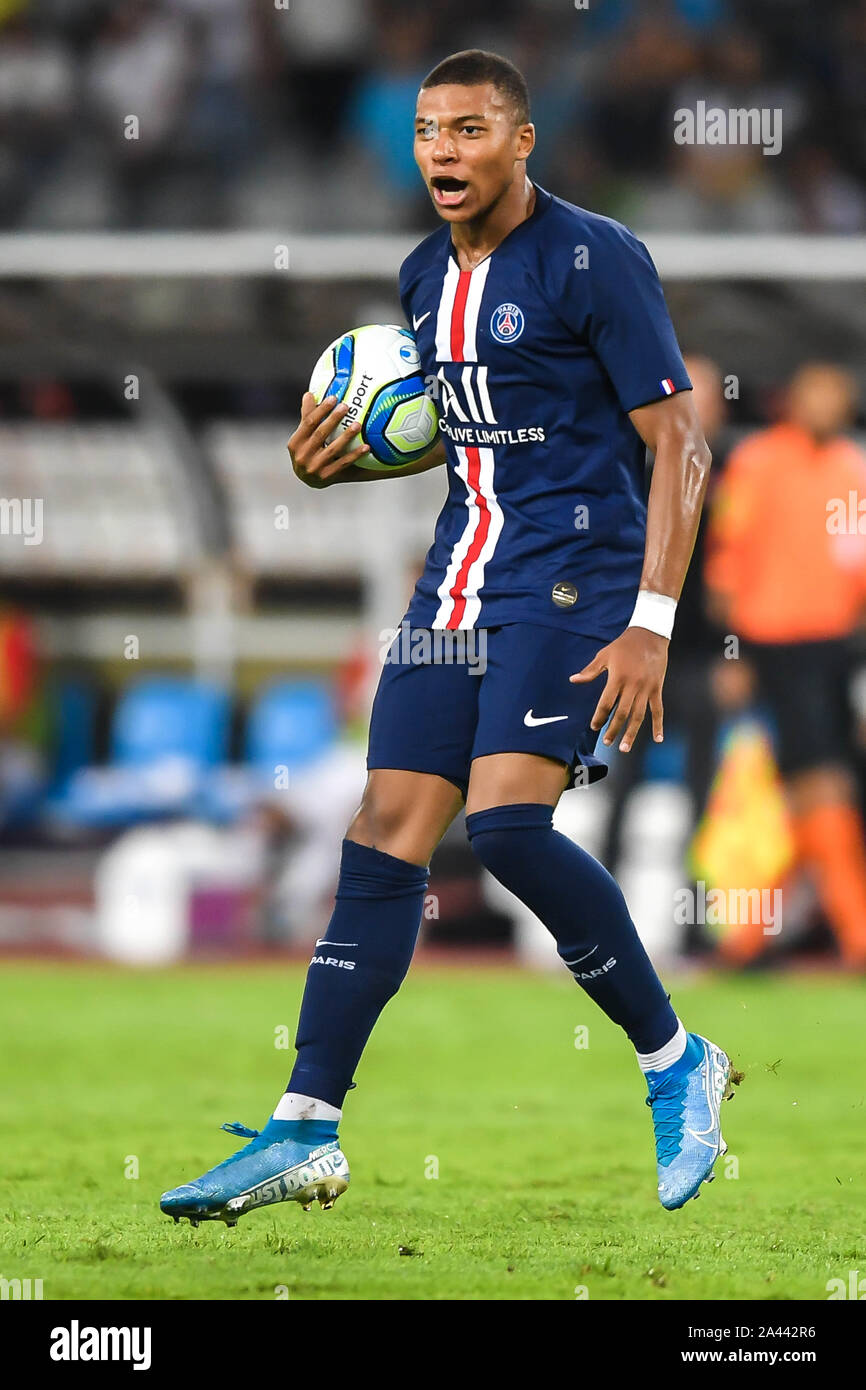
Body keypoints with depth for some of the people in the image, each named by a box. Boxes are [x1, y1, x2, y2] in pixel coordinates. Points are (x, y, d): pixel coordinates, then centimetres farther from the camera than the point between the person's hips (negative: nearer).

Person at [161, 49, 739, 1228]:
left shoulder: (592, 258, -9)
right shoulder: (426, 276, 13)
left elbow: (678, 443, -10)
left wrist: (652, 623, -18)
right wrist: (340, 460, 8)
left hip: (573, 575, -7)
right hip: (463, 578, 7)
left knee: (506, 821, -24)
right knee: (385, 838, 0)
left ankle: (676, 1063, -7)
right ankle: (307, 1133, 2)